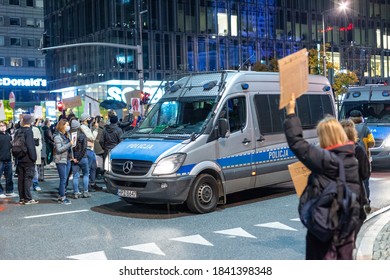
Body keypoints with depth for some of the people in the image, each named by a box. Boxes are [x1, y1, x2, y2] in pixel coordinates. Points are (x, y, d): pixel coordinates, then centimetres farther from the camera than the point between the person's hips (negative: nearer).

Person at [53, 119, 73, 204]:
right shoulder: (57, 136, -11)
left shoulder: (66, 135, 14)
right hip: (60, 160, -8)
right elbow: (59, 149, -19)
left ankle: (61, 196, 18)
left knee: (64, 179, 10)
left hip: (67, 159, 8)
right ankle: (62, 198, 0)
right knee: (63, 179, -6)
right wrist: (70, 144, -22)